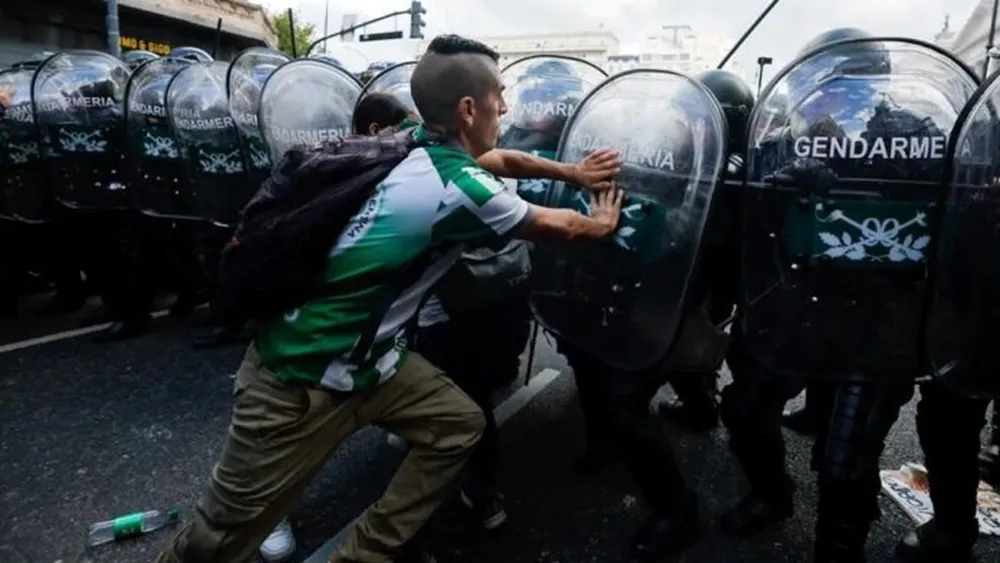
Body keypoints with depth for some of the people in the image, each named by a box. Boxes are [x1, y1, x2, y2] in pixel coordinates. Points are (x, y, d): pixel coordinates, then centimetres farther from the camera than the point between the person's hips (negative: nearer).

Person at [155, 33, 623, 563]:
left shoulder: (421, 149, 0)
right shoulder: (458, 187, -22)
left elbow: (498, 160, 22)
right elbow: (552, 226, -4)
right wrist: (600, 224, 15)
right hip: (298, 382, -9)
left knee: (458, 424, 10)